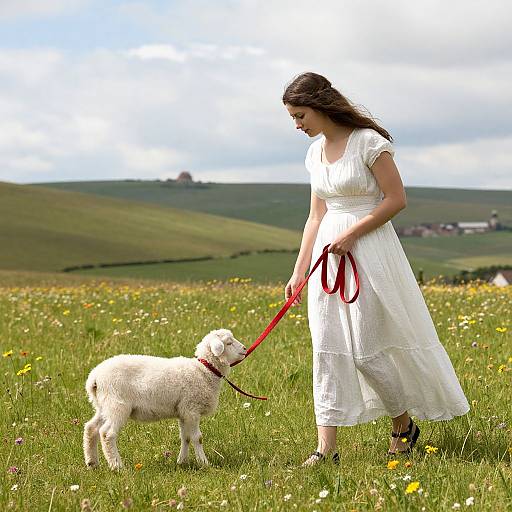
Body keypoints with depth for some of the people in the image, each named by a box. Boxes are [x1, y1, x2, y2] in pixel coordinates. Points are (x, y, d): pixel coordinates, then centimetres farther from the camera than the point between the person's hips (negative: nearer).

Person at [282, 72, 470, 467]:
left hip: (368, 250, -7)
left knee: (367, 349, -4)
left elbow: (397, 199, -11)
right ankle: (326, 448, 2)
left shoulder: (368, 141, -11)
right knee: (328, 350, 1)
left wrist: (351, 234, -16)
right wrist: (299, 272, 13)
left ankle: (404, 425, 20)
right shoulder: (316, 152, 12)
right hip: (329, 255, 7)